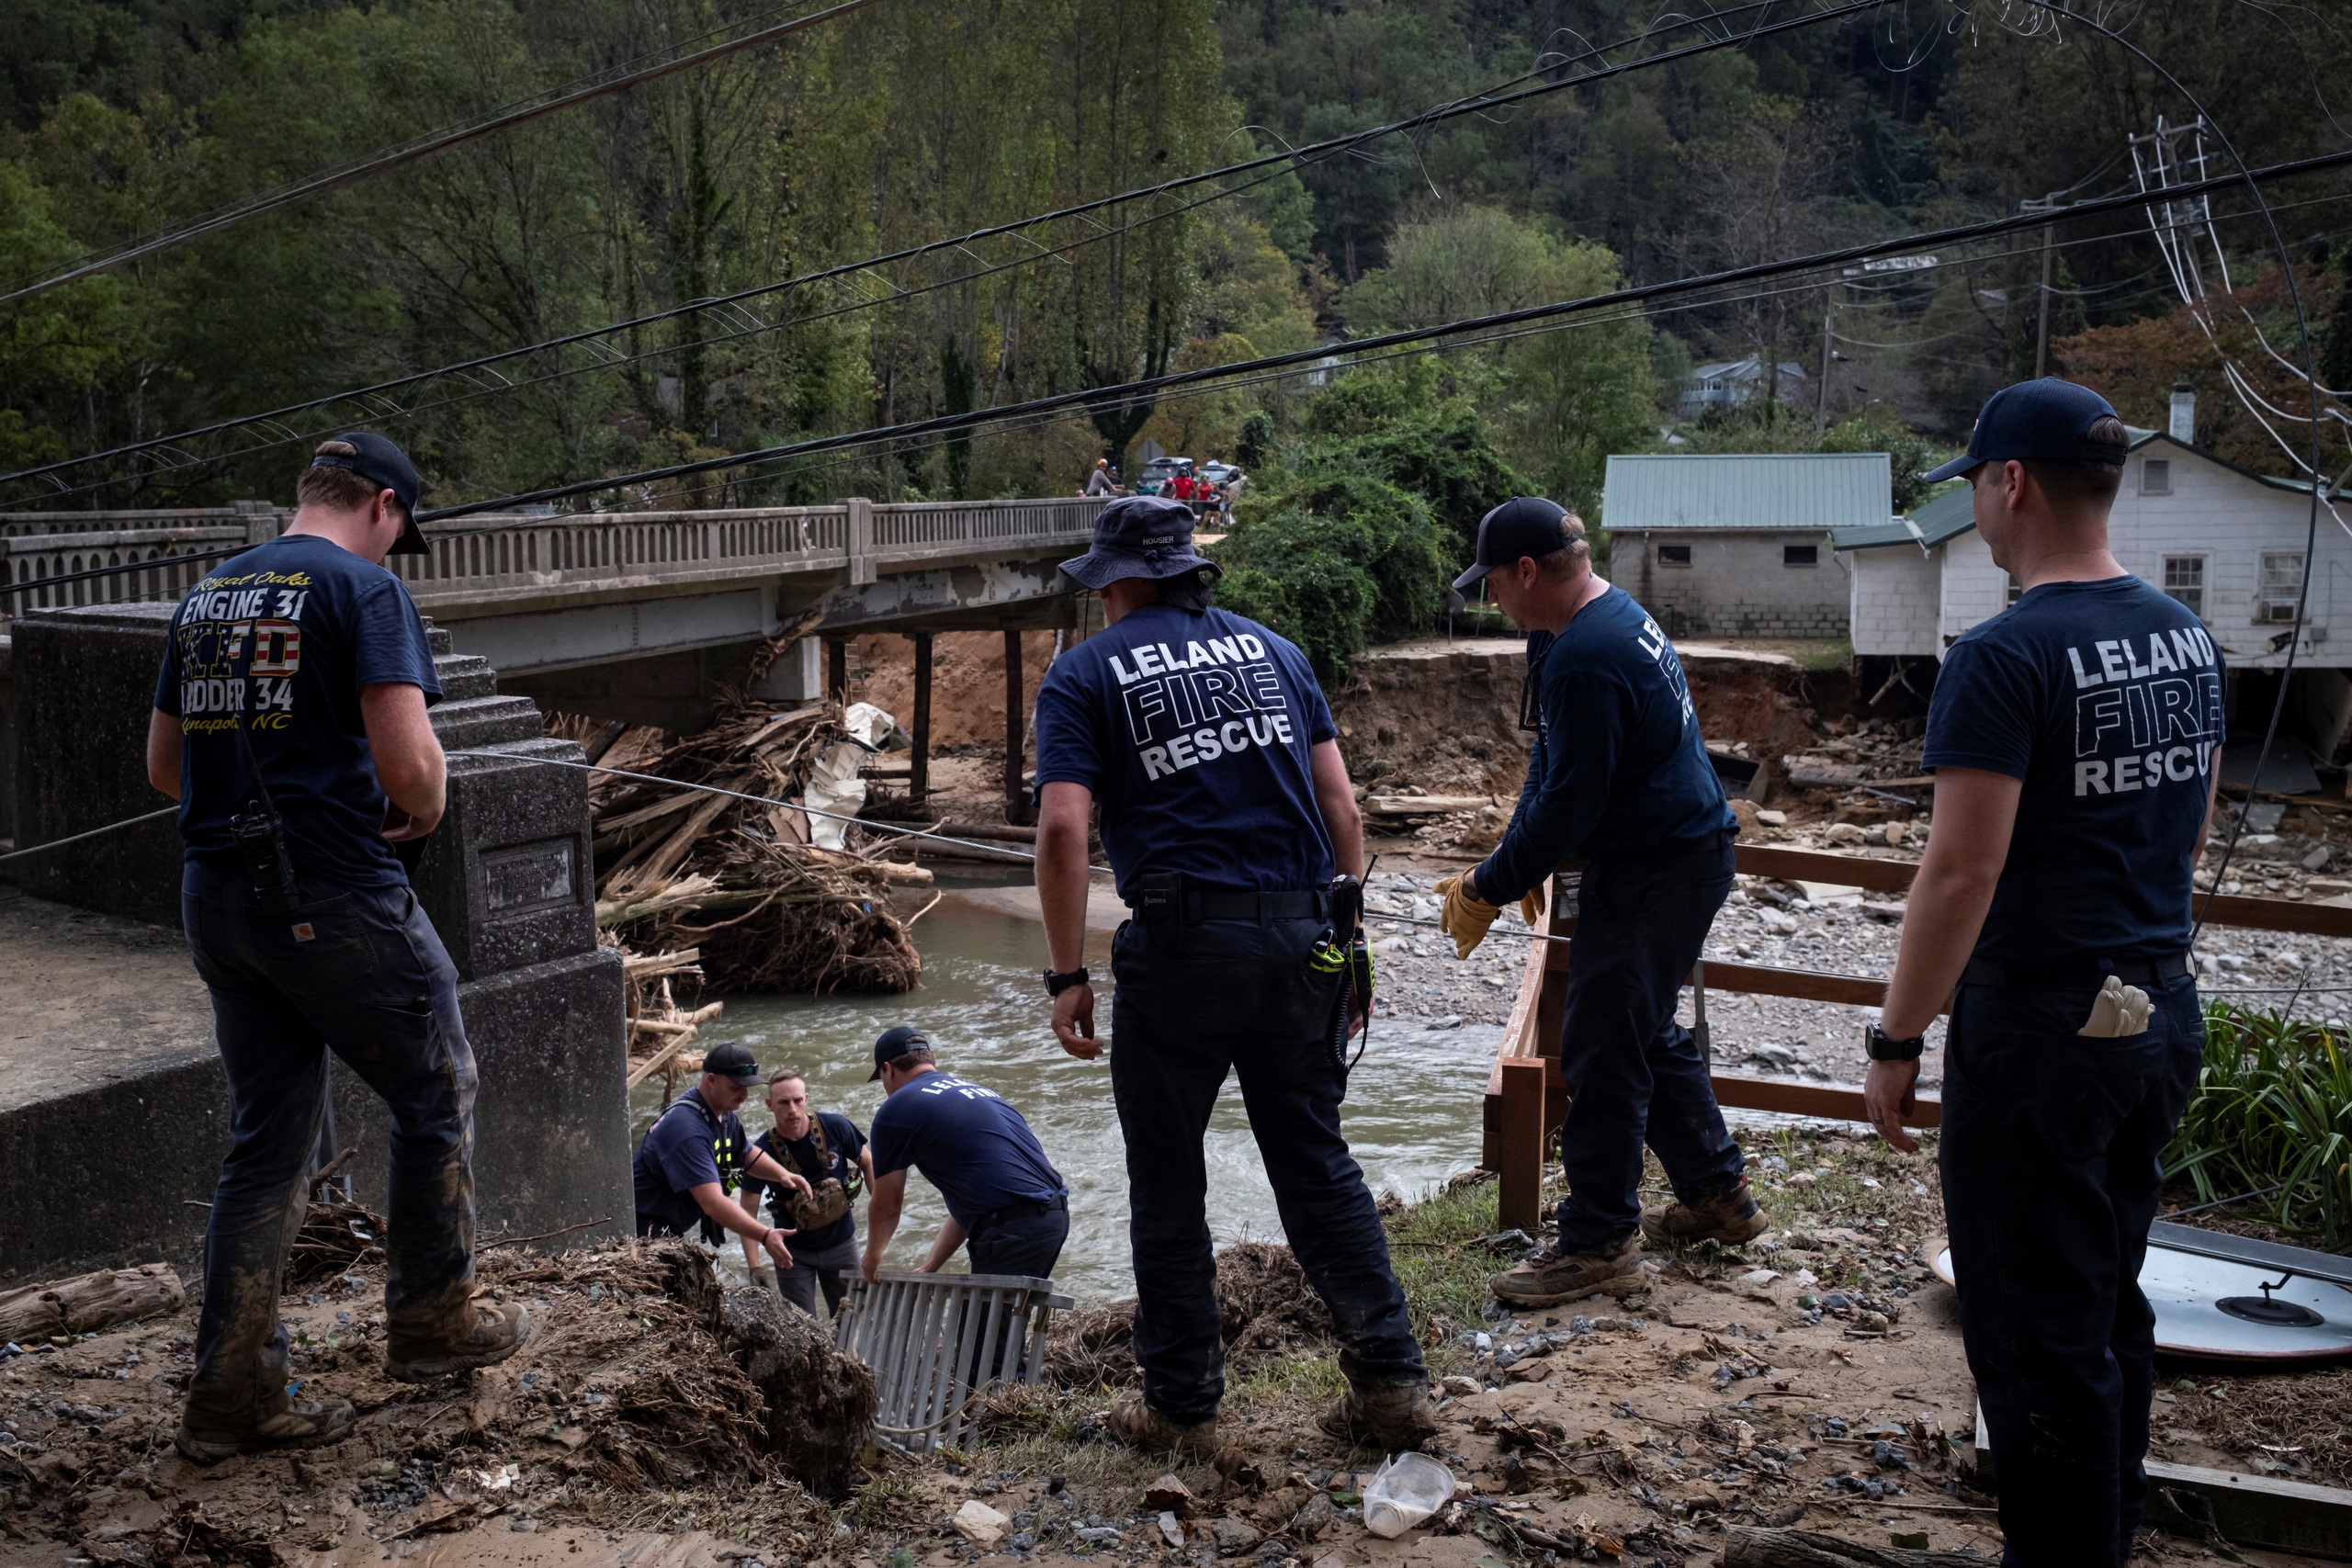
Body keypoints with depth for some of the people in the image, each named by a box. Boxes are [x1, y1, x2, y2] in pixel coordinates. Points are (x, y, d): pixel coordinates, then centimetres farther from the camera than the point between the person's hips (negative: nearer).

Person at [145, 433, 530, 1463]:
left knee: (266, 1143, 13)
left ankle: (230, 1397, 15)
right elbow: (407, 760, -19)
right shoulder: (362, 587, -10)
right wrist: (423, 810, 1)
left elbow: (163, 767, 18)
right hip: (334, 896, -7)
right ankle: (431, 1321, 23)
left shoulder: (206, 595, 13)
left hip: (214, 897, 7)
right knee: (436, 1101, 13)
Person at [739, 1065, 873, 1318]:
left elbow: (867, 1164, 0)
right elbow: (748, 1214, -18)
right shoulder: (763, 1151, -20)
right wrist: (755, 1268, -26)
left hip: (841, 1243, 1)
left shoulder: (835, 1128, -17)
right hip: (794, 1250, -1)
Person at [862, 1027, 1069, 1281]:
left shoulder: (896, 1109, 2)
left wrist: (871, 1260, 28)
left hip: (1014, 1231, -8)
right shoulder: (975, 1091, 26)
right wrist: (930, 1266, 30)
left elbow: (886, 1206, 10)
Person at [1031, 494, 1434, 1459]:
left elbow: (1063, 828, -10)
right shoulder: (1272, 651, 16)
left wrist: (1068, 974, -6)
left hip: (1182, 945, -4)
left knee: (1168, 1187, 10)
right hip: (1301, 941, 4)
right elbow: (1342, 809, 10)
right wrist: (1347, 942, 16)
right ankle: (1391, 1382, 14)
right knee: (1318, 1164, 14)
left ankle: (1181, 1407, 18)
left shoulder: (1086, 673, 3)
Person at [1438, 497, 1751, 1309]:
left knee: (1601, 1052, -4)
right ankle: (1718, 1194, 33)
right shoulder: (1615, 616, 10)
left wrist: (1488, 889, -12)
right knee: (1648, 1033, 22)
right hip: (1682, 854, 11)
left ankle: (1598, 1241, 5)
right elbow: (1551, 766, 14)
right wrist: (1513, 865, 8)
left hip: (1654, 874, -11)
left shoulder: (1585, 660, -24)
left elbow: (1568, 804, -23)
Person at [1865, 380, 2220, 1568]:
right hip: (2163, 1013, 9)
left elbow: (1962, 871, -21)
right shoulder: (2187, 636, 7)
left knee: (2036, 1332, 3)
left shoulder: (2005, 657, -19)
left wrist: (1897, 1042, -14)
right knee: (2111, 1306, 20)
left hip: (2039, 1025, -9)